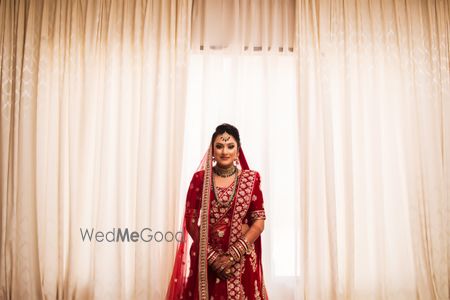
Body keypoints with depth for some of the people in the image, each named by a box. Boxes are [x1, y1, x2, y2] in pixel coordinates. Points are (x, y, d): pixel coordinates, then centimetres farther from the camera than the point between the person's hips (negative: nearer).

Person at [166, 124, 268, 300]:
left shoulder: (251, 179, 0)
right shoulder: (200, 178, 0)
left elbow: (259, 222, -3)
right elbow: (190, 221, -2)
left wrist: (233, 254, -12)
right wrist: (213, 256, -10)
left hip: (242, 260, 0)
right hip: (206, 260, 0)